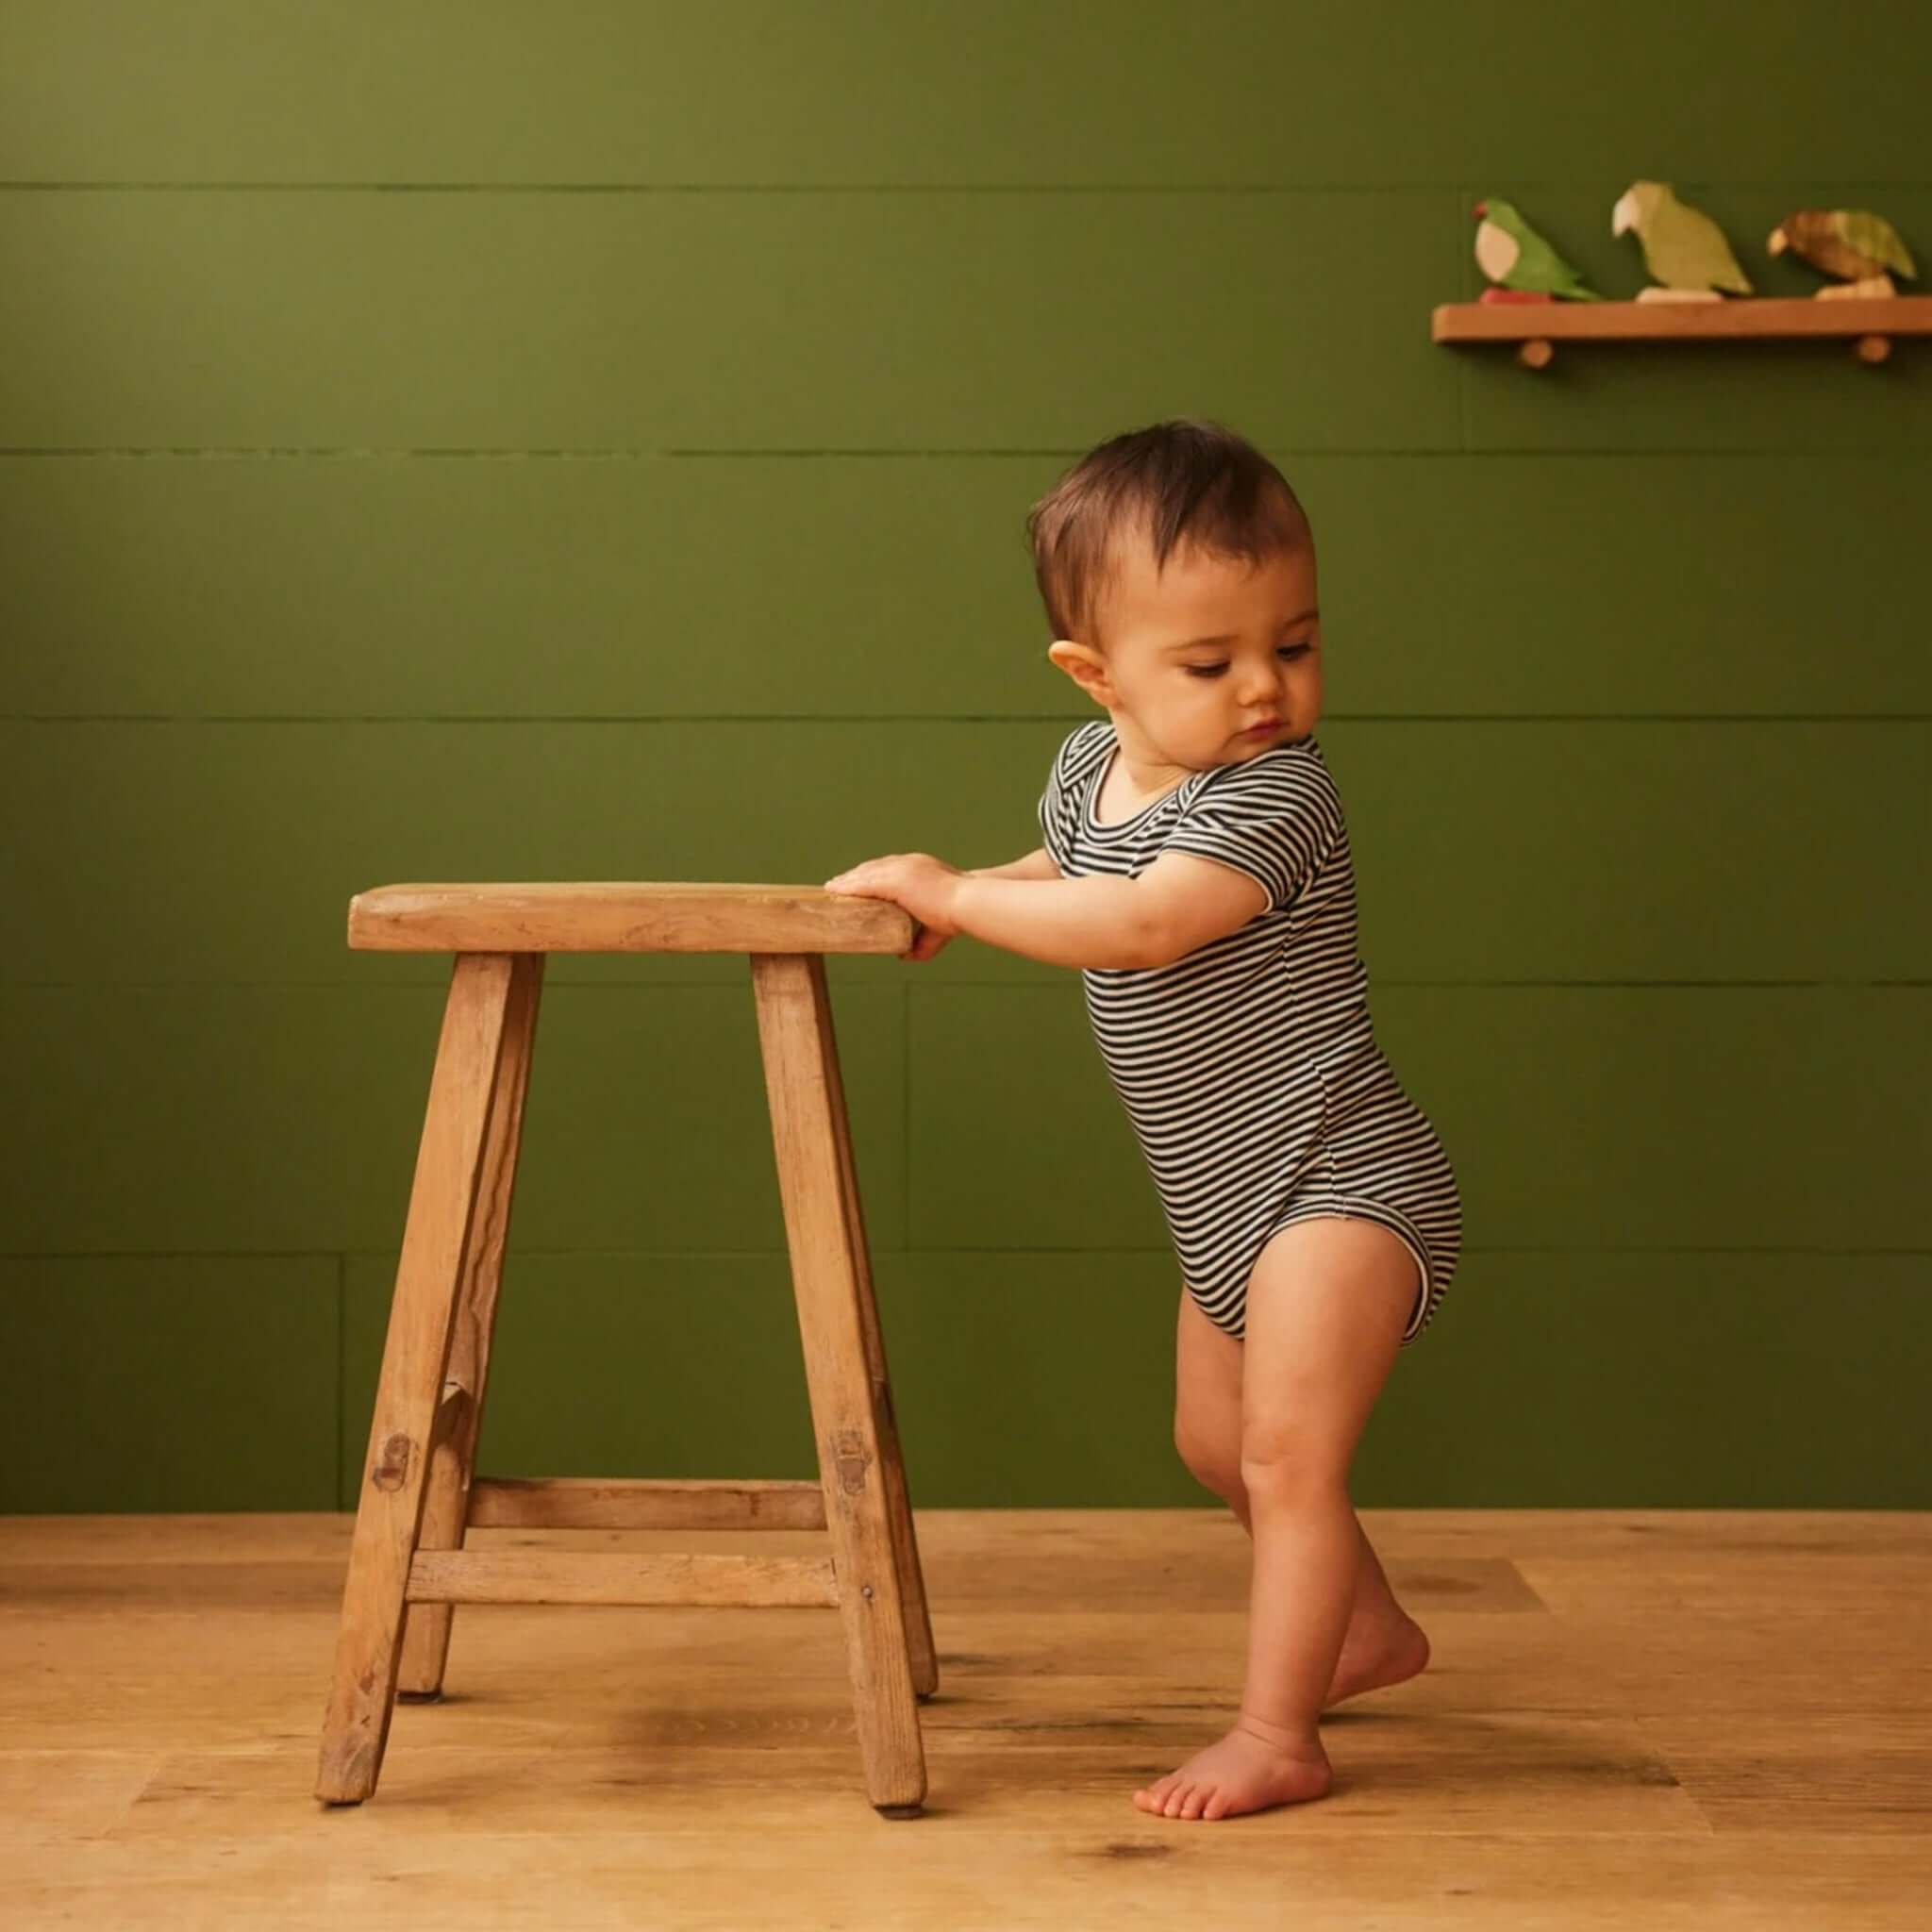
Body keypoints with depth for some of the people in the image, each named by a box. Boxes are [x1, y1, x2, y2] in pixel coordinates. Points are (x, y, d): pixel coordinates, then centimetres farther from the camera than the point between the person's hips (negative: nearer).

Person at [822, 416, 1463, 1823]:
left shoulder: (1276, 794, -26)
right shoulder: (1091, 763, 1)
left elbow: (1140, 925, -38)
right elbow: (1069, 869, 23)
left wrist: (953, 893, -28)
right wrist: (955, 902, 4)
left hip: (1340, 1180, -9)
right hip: (1229, 1198, 9)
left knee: (1288, 1445, -15)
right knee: (1219, 1444, 22)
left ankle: (1278, 1733, -5)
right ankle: (1369, 1627, 43)